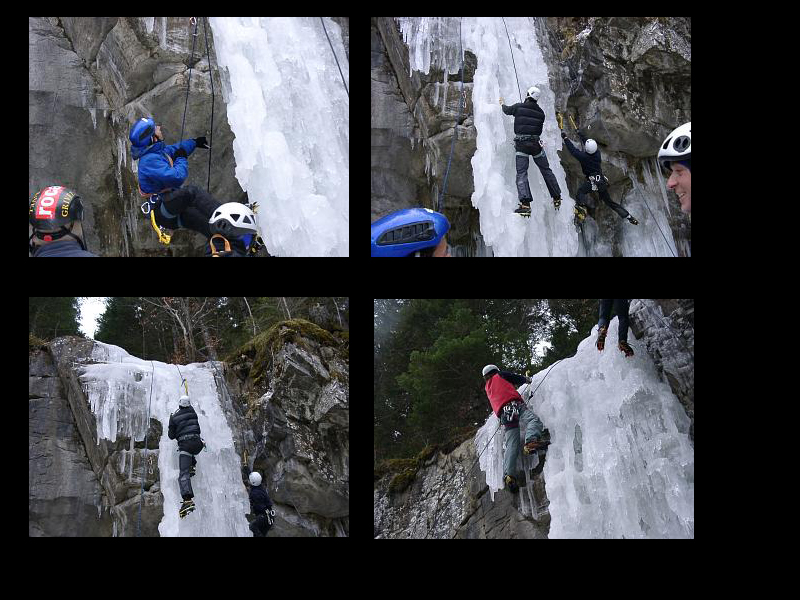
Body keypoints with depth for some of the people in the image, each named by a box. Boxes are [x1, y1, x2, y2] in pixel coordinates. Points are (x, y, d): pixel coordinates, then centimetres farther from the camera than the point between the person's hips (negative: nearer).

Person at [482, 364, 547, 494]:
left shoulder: (487, 388, 35)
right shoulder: (500, 375, 23)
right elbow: (520, 380, 29)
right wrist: (527, 379, 49)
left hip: (503, 414, 4)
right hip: (515, 405, -4)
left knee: (511, 446, -6)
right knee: (533, 420, -26)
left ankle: (508, 474, -26)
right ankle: (531, 440, -59)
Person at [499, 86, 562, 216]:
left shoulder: (518, 107, -4)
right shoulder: (540, 112, 5)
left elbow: (507, 110, 15)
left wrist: (502, 104, 38)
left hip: (521, 144, -3)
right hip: (536, 144, 3)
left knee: (521, 173, -5)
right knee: (546, 171, 15)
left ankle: (525, 204, -21)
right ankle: (557, 199, 22)